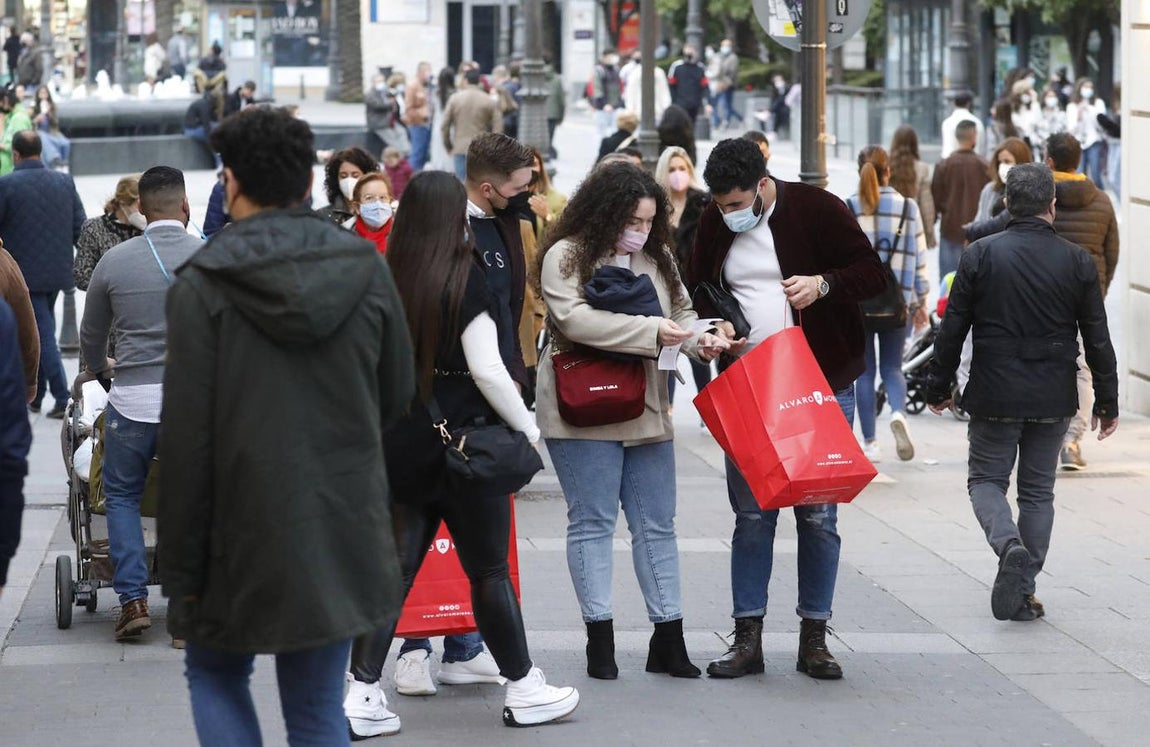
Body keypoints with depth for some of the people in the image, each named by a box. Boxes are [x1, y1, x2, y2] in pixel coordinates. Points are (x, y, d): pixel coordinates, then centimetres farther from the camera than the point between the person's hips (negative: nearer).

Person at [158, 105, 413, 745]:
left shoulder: (203, 285, -12)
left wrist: (181, 570, -6)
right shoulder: (366, 269, -1)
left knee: (215, 676, 20)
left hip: (245, 532, -3)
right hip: (344, 527, 3)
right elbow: (398, 396, 9)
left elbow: (187, 437, -12)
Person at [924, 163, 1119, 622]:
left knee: (986, 479, 13)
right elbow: (1097, 340, 0)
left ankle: (1009, 545, -17)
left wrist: (938, 387, 8)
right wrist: (1107, 403, 9)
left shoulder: (980, 255, -7)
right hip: (1053, 401, 2)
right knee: (1038, 489, 12)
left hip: (994, 395, -2)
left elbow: (952, 330, -3)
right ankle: (1022, 592, 11)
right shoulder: (1077, 262, -3)